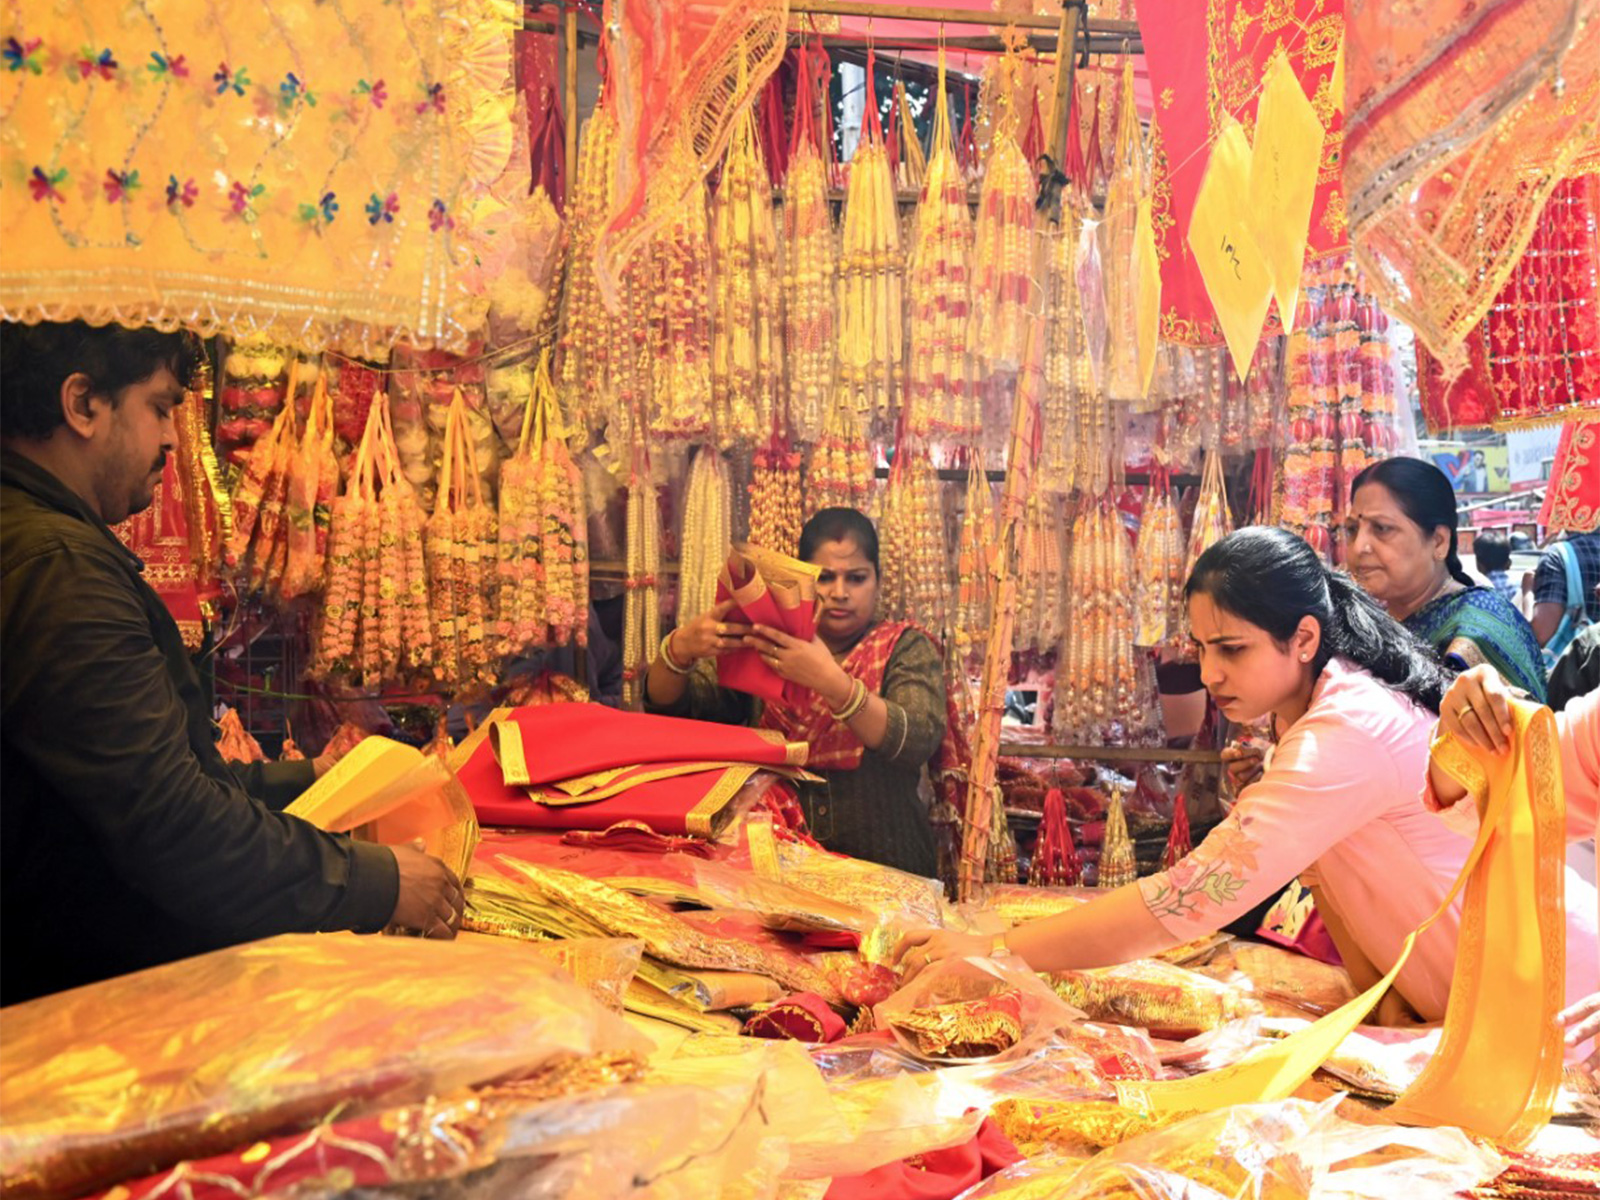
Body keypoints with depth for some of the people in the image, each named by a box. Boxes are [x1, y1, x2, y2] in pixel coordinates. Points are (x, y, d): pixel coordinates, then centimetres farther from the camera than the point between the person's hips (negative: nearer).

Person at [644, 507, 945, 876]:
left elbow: (919, 741, -13)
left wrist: (832, 682, -26)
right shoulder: (766, 648, 10)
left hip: (886, 873, -1)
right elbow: (668, 705, 5)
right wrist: (680, 648, -16)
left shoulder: (907, 649, 6)